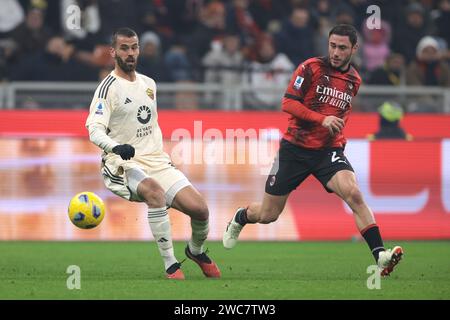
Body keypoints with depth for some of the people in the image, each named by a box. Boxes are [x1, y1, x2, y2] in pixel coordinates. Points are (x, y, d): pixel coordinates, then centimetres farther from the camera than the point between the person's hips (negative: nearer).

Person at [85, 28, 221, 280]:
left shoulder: (149, 84, 16)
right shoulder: (109, 87, -7)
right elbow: (95, 129, -19)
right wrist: (116, 147, -37)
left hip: (156, 162, 6)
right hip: (123, 165, -6)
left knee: (200, 209, -10)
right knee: (154, 190, -39)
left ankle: (196, 251, 25)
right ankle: (171, 266, -33)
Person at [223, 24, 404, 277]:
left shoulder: (354, 80, 7)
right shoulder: (311, 68, -9)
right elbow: (287, 103, -14)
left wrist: (338, 129, 9)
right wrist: (322, 119, -23)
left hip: (329, 151, 2)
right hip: (295, 148, -2)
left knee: (354, 194, -27)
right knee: (267, 215, 7)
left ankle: (380, 255, -31)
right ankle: (240, 218, 44)